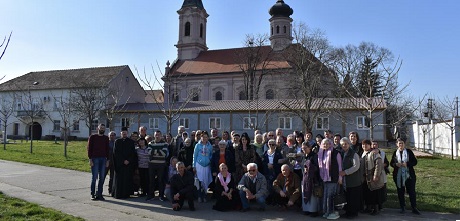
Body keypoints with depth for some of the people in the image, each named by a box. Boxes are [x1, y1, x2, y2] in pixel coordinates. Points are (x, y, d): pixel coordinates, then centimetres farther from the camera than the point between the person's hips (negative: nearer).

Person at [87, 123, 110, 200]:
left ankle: (99, 194, 10)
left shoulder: (106, 138, 12)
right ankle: (93, 194, 5)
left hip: (103, 159, 4)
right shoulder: (92, 137, 2)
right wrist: (90, 159, -8)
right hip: (95, 159, -3)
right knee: (94, 177, -3)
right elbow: (89, 148, -1)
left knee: (102, 178, 3)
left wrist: (107, 160, 6)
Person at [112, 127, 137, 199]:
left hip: (129, 163, 1)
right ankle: (118, 194, 7)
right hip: (119, 164, -1)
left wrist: (128, 160, -11)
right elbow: (116, 153, -2)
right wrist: (123, 161, -11)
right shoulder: (117, 141, 5)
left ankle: (126, 194, 6)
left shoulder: (131, 142, 7)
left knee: (128, 179, 1)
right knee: (119, 179, 0)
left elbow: (133, 153, 3)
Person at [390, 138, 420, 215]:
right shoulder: (395, 153, 5)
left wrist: (407, 164, -19)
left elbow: (415, 162, -2)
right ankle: (402, 208, 20)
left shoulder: (409, 151, 0)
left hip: (409, 175, -2)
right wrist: (396, 164, -14)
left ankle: (414, 208, 11)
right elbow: (391, 163, 8)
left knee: (412, 191, 1)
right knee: (400, 192, 8)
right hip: (398, 176, 2)